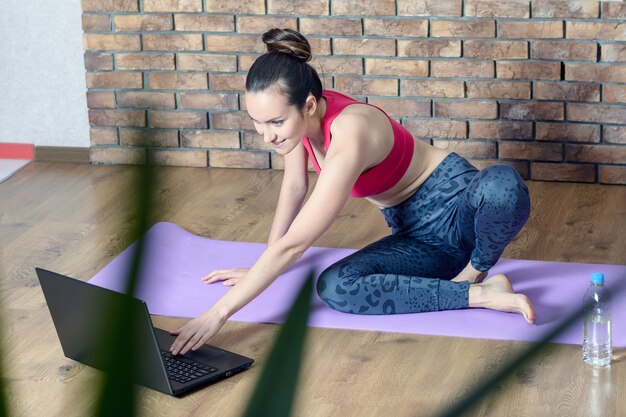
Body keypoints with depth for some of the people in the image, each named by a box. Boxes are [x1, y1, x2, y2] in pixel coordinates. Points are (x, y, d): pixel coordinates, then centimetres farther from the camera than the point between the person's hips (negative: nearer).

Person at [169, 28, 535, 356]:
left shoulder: (348, 138, -33)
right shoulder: (298, 115, -11)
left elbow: (294, 244, -34)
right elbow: (295, 186, 8)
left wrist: (219, 313, -34)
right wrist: (263, 270, 12)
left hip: (458, 206, -7)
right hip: (418, 234, 7)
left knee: (503, 186, -43)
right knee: (333, 288, -22)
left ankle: (474, 272, -12)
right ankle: (479, 295, -14)